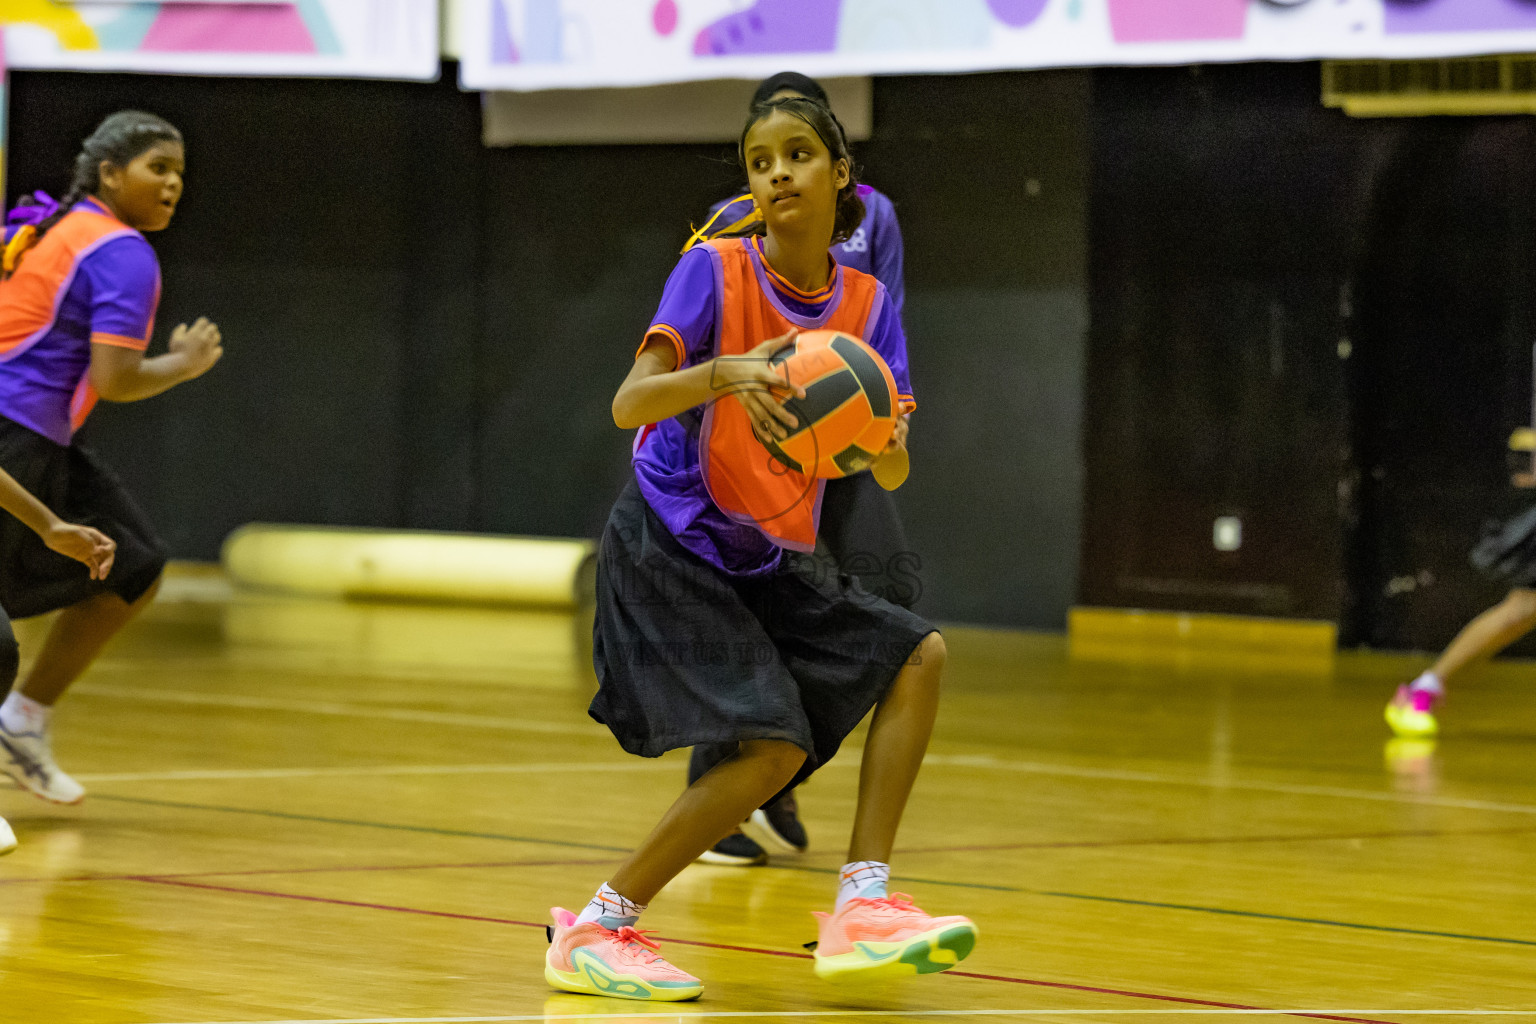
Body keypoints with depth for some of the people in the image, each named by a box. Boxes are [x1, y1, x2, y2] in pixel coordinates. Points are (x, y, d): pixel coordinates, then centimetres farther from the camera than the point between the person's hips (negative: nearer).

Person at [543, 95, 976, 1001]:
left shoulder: (866, 303, 4)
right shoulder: (714, 271, -11)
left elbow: (892, 475, -2)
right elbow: (629, 405, -23)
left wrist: (885, 439, -26)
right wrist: (722, 374, -40)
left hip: (766, 561, 7)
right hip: (670, 544, -7)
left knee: (917, 655, -4)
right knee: (772, 748, -20)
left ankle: (862, 908, -5)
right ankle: (595, 932, -9)